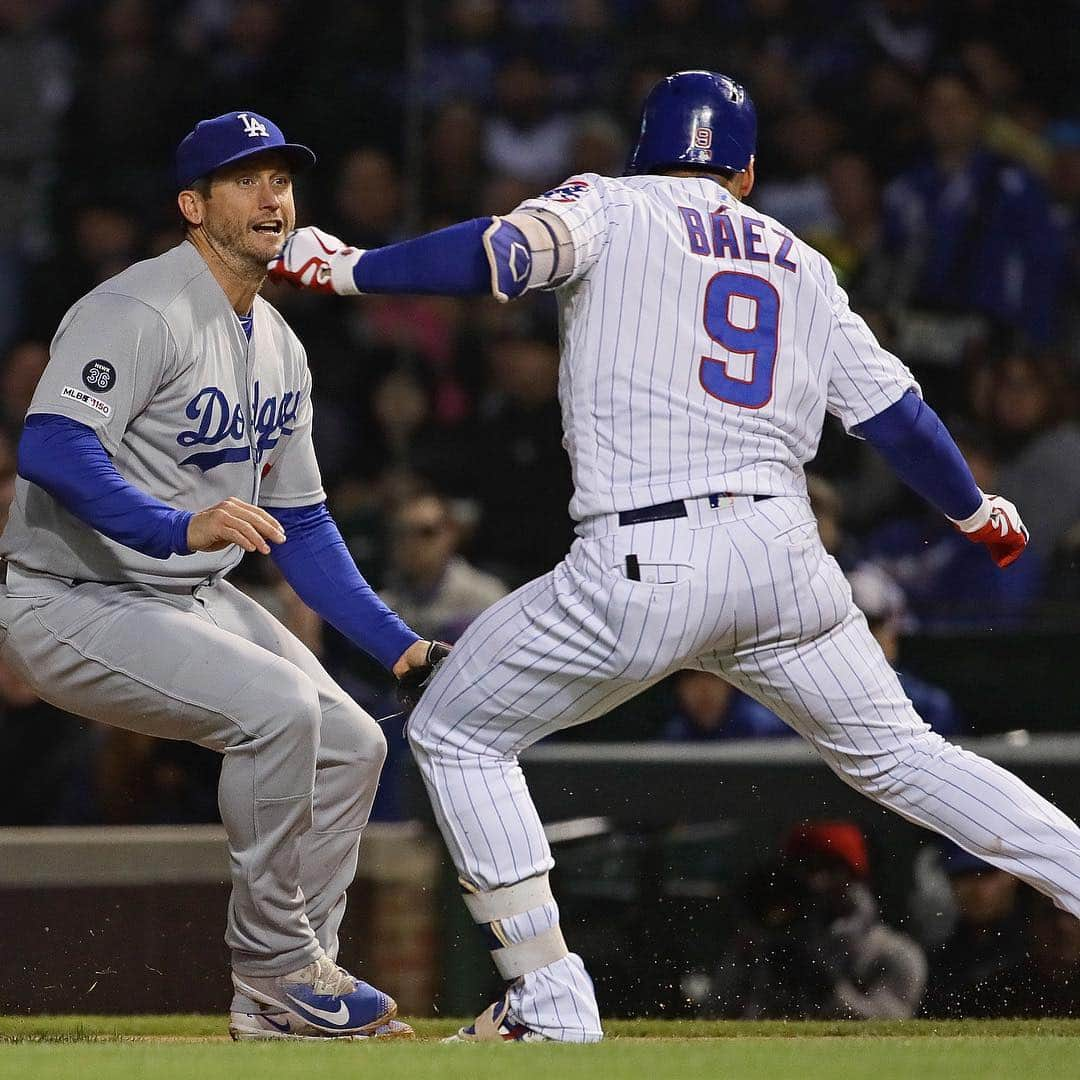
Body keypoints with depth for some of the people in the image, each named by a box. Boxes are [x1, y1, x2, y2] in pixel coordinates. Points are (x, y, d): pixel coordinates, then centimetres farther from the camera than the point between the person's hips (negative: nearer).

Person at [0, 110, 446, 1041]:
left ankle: (279, 999, 13)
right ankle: (275, 960, -11)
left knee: (350, 744, 3)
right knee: (275, 703, -27)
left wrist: (396, 642, 9)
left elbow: (299, 523, 18)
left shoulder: (279, 349, 11)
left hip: (192, 597, 10)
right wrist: (179, 526, -47)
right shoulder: (140, 313, -19)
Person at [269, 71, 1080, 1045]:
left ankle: (551, 1002, 3)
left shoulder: (609, 206, 8)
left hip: (642, 566, -4)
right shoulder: (800, 263, 20)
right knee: (897, 753, 20)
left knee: (455, 735, 11)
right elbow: (894, 409, 19)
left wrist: (343, 269, -4)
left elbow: (504, 254, -13)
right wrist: (977, 510, 35)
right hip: (785, 554, 5)